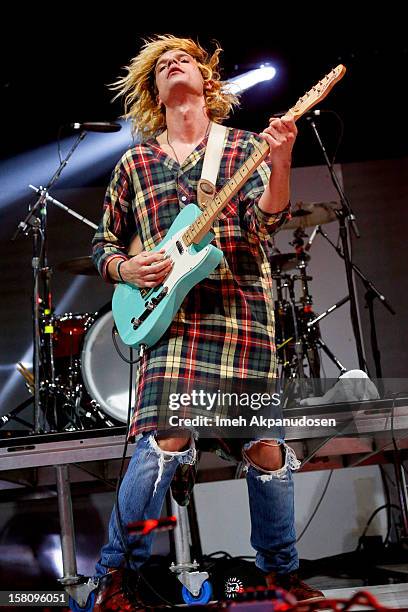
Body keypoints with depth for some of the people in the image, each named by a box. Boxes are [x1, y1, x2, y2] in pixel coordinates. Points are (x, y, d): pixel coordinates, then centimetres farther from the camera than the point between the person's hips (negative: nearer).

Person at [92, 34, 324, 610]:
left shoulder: (245, 147, 12)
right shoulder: (135, 163, 15)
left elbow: (267, 218, -5)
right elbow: (104, 243, 19)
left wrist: (280, 162, -23)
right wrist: (128, 268, -2)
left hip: (245, 312, 1)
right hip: (171, 315, 0)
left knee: (264, 446, 3)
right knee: (166, 439, -16)